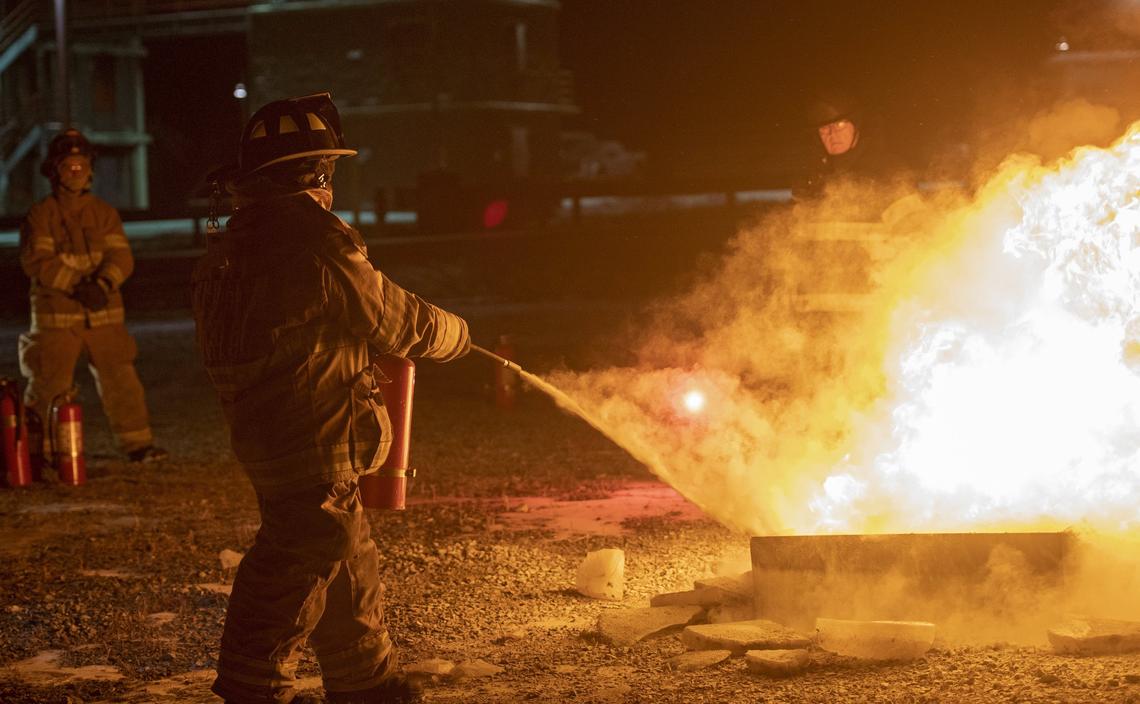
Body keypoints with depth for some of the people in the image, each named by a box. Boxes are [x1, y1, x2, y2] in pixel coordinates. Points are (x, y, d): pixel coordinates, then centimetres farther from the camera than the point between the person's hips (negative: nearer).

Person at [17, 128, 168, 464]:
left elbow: (121, 256, 1)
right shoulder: (41, 215, 0)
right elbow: (37, 261, -10)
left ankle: (137, 443, 4)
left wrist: (103, 285, -19)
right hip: (56, 315, -3)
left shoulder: (104, 213, 9)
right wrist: (77, 285, -20)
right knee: (48, 385, 0)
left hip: (104, 313, 3)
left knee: (121, 379, -3)